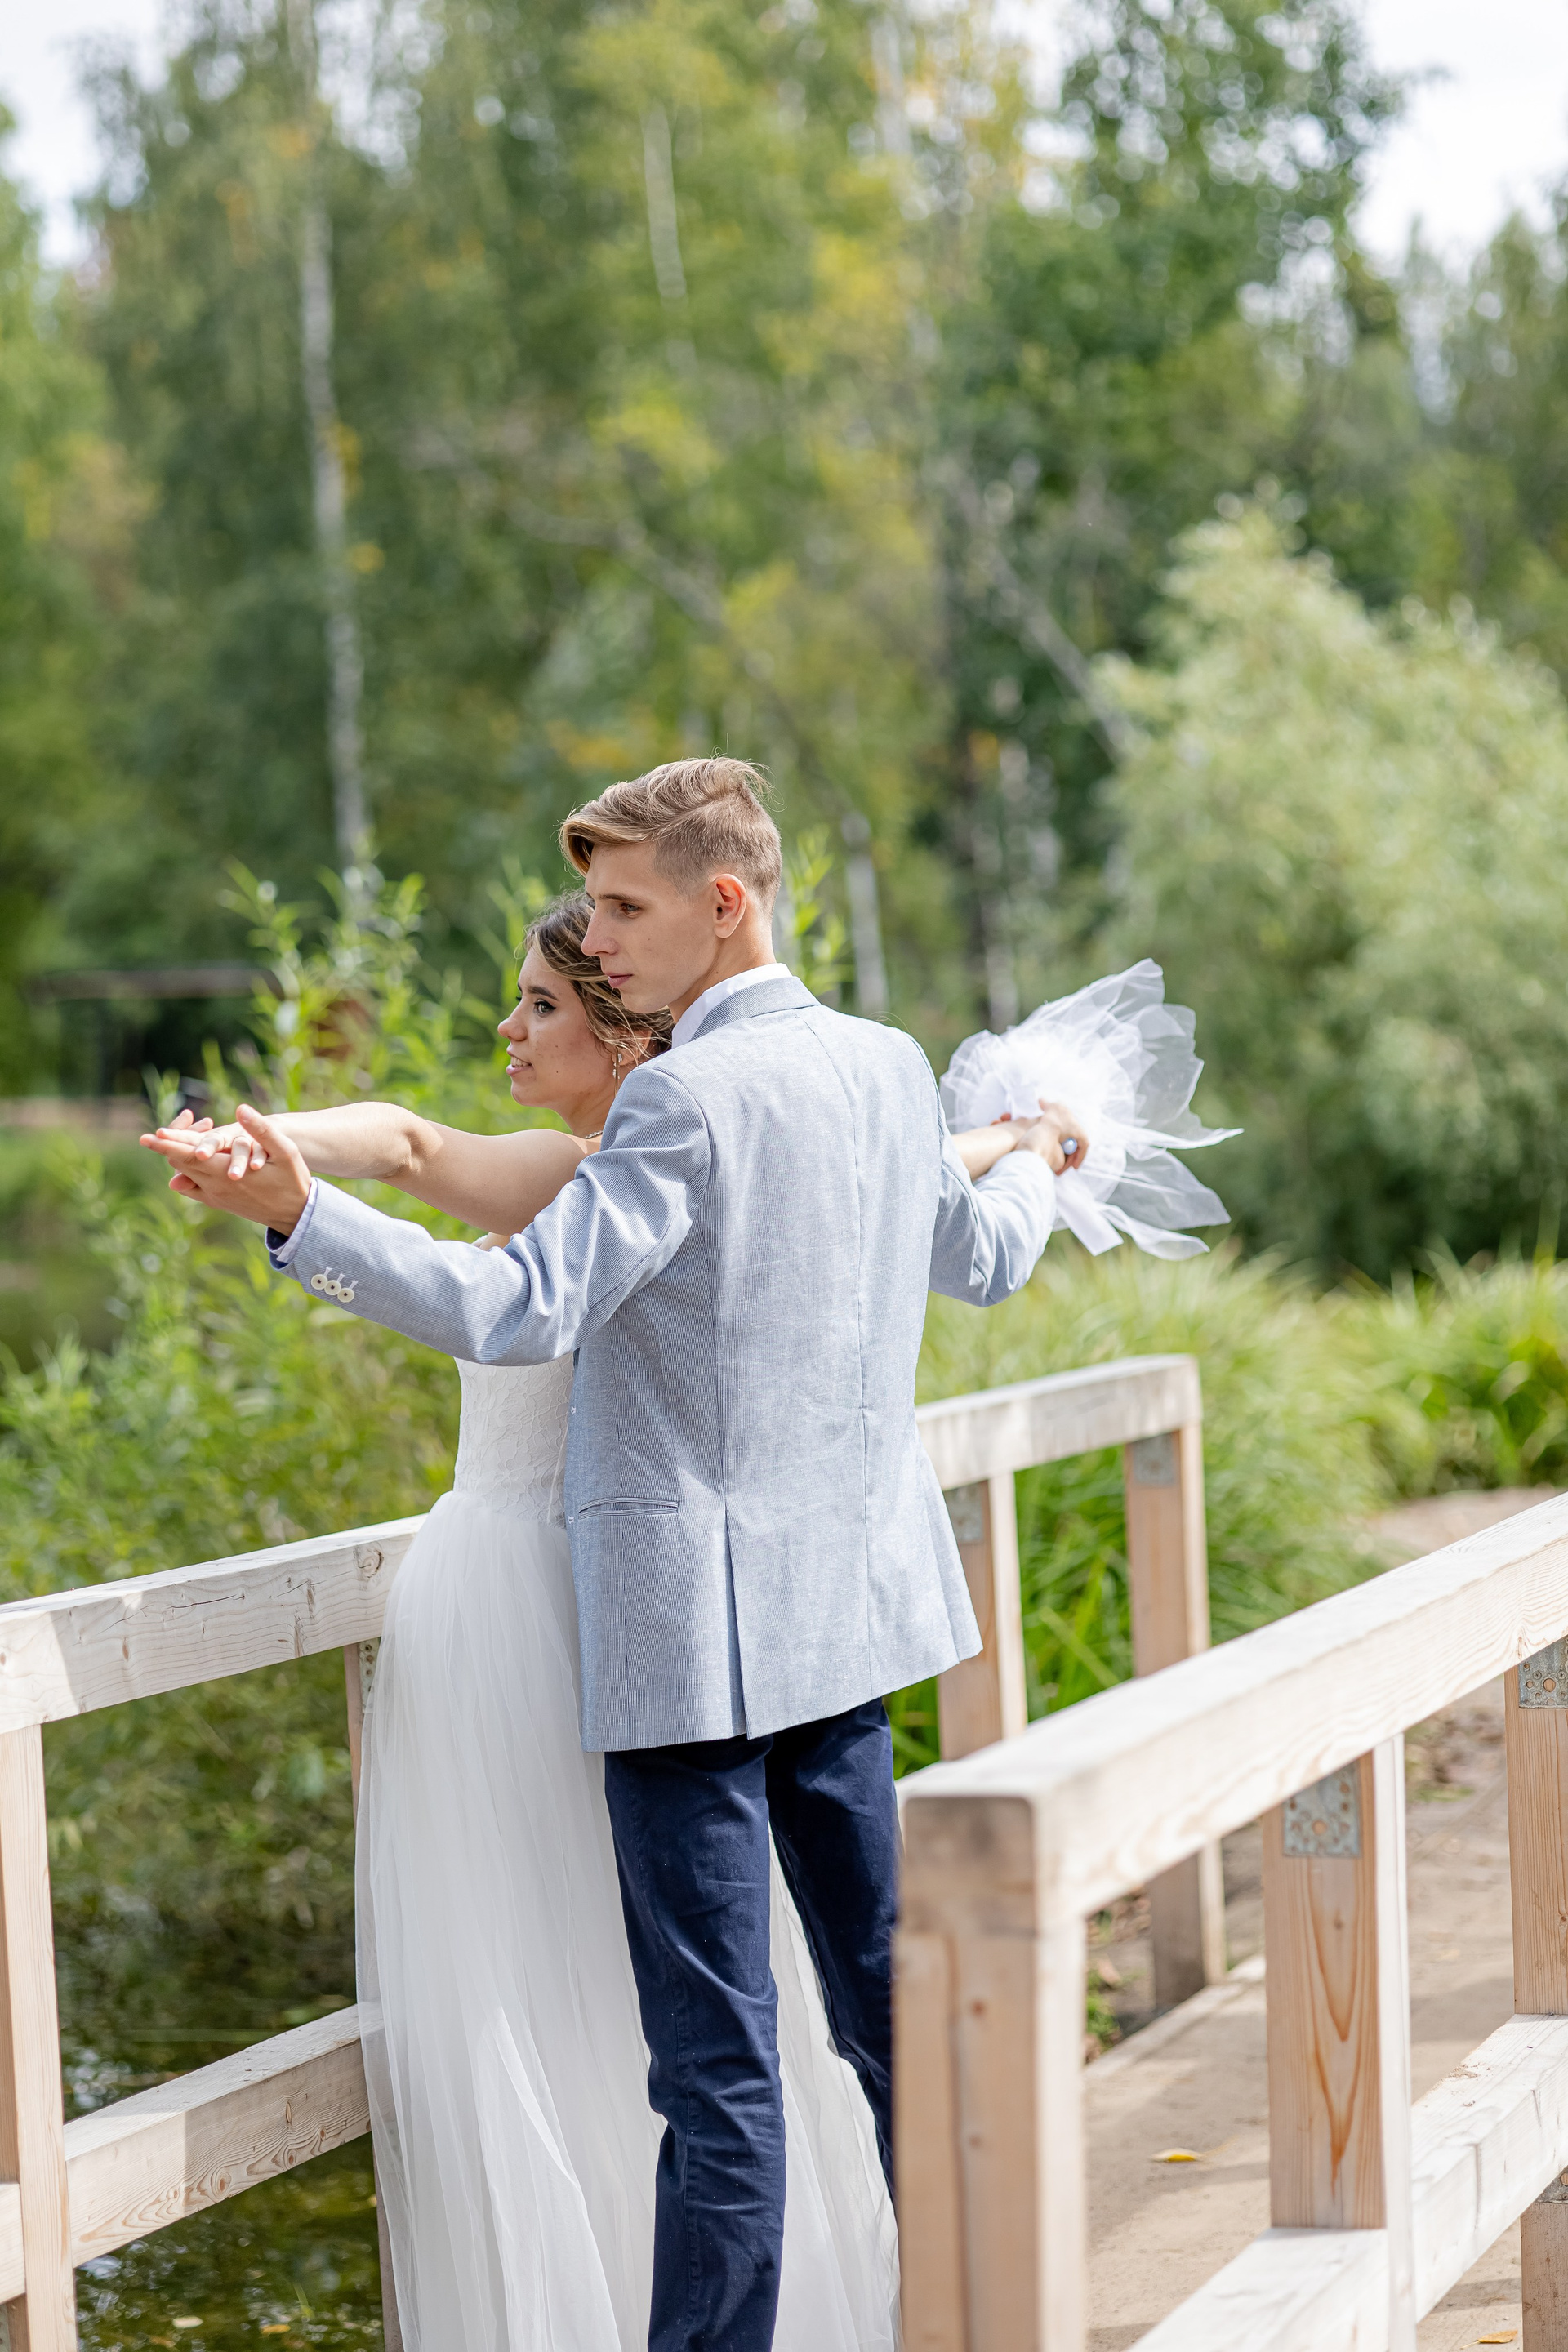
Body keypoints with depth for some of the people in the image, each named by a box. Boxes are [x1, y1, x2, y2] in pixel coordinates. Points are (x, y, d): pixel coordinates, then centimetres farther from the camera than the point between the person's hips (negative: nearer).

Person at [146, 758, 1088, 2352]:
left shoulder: (687, 1099, -16)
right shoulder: (889, 1069, 8)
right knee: (888, 1999, 19)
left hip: (698, 1623, -8)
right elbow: (982, 1262, 26)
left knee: (718, 2067, -6)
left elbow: (520, 1311, -25)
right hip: (846, 1592, 9)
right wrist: (1031, 1166, 48)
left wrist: (297, 1216, -28)